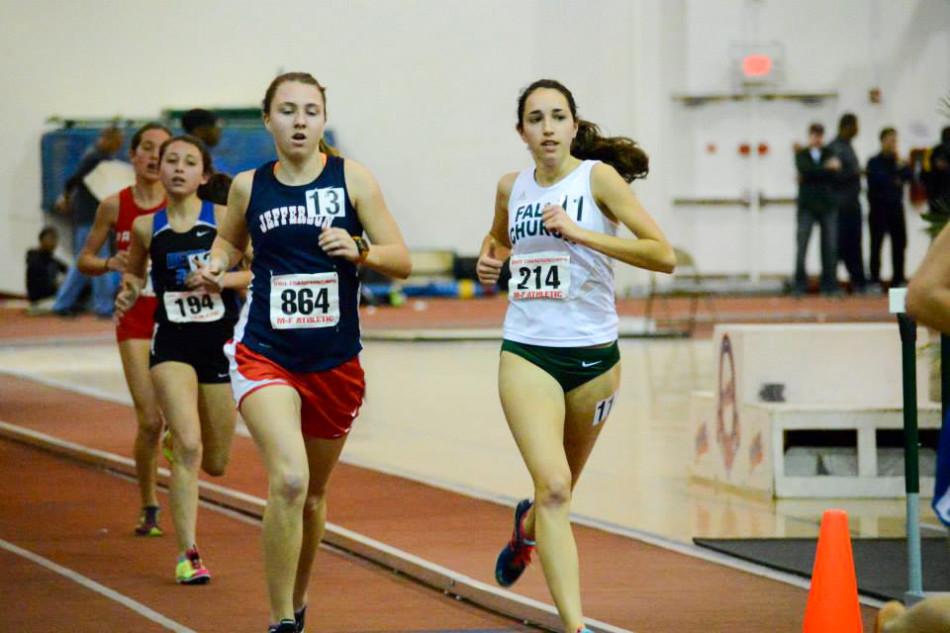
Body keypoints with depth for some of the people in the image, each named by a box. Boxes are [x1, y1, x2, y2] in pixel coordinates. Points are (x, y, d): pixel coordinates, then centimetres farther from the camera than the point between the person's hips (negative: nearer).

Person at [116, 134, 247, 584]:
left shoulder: (224, 218, -4)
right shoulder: (146, 228, 2)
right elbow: (133, 271, 20)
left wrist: (221, 280, -21)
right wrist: (128, 293, -1)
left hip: (221, 343, 1)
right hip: (172, 344, -1)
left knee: (215, 463, 11)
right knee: (187, 446, -18)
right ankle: (187, 554, -13)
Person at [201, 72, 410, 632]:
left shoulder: (352, 178, -3)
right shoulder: (249, 186, 0)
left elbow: (401, 261, -3)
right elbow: (231, 238, 21)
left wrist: (358, 251, -23)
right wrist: (218, 262, -1)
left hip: (336, 361, 1)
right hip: (265, 355, -1)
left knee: (314, 492, 16)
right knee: (288, 480, -22)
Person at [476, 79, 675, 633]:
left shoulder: (599, 177, -6)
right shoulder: (511, 187, 6)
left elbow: (663, 256, -15)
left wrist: (578, 233, -21)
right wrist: (490, 256, 6)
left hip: (593, 354, -1)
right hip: (527, 353, 1)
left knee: (561, 490, 16)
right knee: (552, 485, -17)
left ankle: (526, 528, 53)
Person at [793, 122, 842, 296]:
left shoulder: (829, 154, 10)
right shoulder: (801, 155, 6)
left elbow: (833, 174, -6)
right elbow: (805, 170, -13)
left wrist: (809, 176, -12)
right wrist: (826, 167, -13)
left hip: (828, 205, 2)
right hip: (807, 206, -2)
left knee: (830, 247, 0)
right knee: (801, 247, -5)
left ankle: (830, 285, 5)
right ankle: (799, 285, 0)